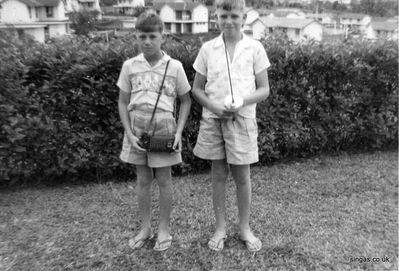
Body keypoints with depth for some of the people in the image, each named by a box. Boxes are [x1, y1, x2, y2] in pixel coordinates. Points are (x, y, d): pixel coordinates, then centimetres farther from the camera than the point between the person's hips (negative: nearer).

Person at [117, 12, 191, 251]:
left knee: (164, 180, 8)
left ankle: (164, 229, 25)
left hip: (164, 129, -2)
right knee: (143, 180, 12)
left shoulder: (175, 67, -5)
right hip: (138, 129, 2)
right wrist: (130, 133, -6)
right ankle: (145, 228, 29)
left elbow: (186, 101, 3)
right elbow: (123, 102, 4)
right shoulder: (130, 66, 0)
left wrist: (179, 132, -7)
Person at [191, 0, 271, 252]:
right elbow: (196, 89, 6)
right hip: (213, 119, 1)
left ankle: (245, 227, 27)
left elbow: (264, 89, 1)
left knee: (242, 176, 7)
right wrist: (213, 106, -12)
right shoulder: (208, 49, 3)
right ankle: (220, 227, 26)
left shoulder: (255, 48, -1)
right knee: (218, 175, 10)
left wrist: (243, 102, -17)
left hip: (242, 119, -1)